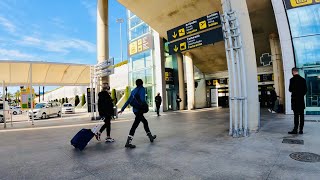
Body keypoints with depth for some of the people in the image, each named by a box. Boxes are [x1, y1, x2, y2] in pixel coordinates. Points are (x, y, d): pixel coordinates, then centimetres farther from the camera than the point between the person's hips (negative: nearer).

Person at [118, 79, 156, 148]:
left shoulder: (134, 90, 14)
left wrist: (122, 109, 13)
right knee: (135, 125, -9)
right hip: (139, 110, -8)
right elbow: (142, 99, -20)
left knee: (145, 122, 21)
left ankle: (150, 136, 33)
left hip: (135, 110, 8)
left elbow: (128, 101, 12)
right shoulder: (142, 89, -5)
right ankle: (128, 143, -10)